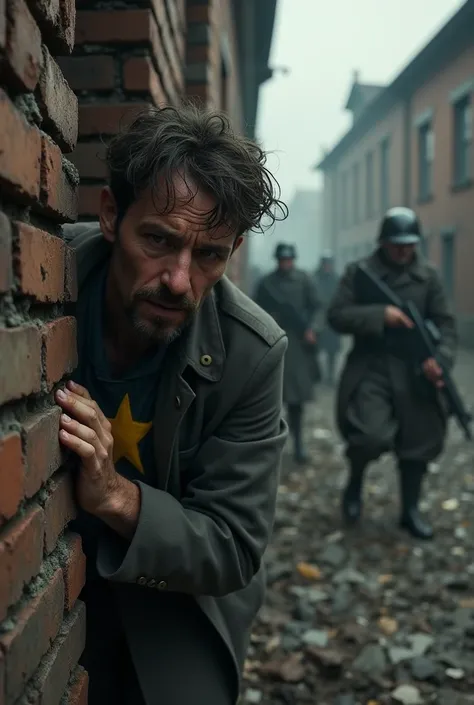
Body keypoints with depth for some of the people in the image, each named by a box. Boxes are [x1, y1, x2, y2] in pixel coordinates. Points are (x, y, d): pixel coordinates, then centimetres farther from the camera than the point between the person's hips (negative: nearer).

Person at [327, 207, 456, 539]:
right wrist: (380, 314, -18)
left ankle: (410, 510, 28)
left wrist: (441, 358, -14)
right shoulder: (358, 272, 1)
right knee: (371, 435, -20)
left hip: (414, 372, 3)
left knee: (418, 440, 7)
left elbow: (445, 323, 5)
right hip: (370, 368, -3)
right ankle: (356, 480, 14)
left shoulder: (428, 275, 6)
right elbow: (337, 315, -5)